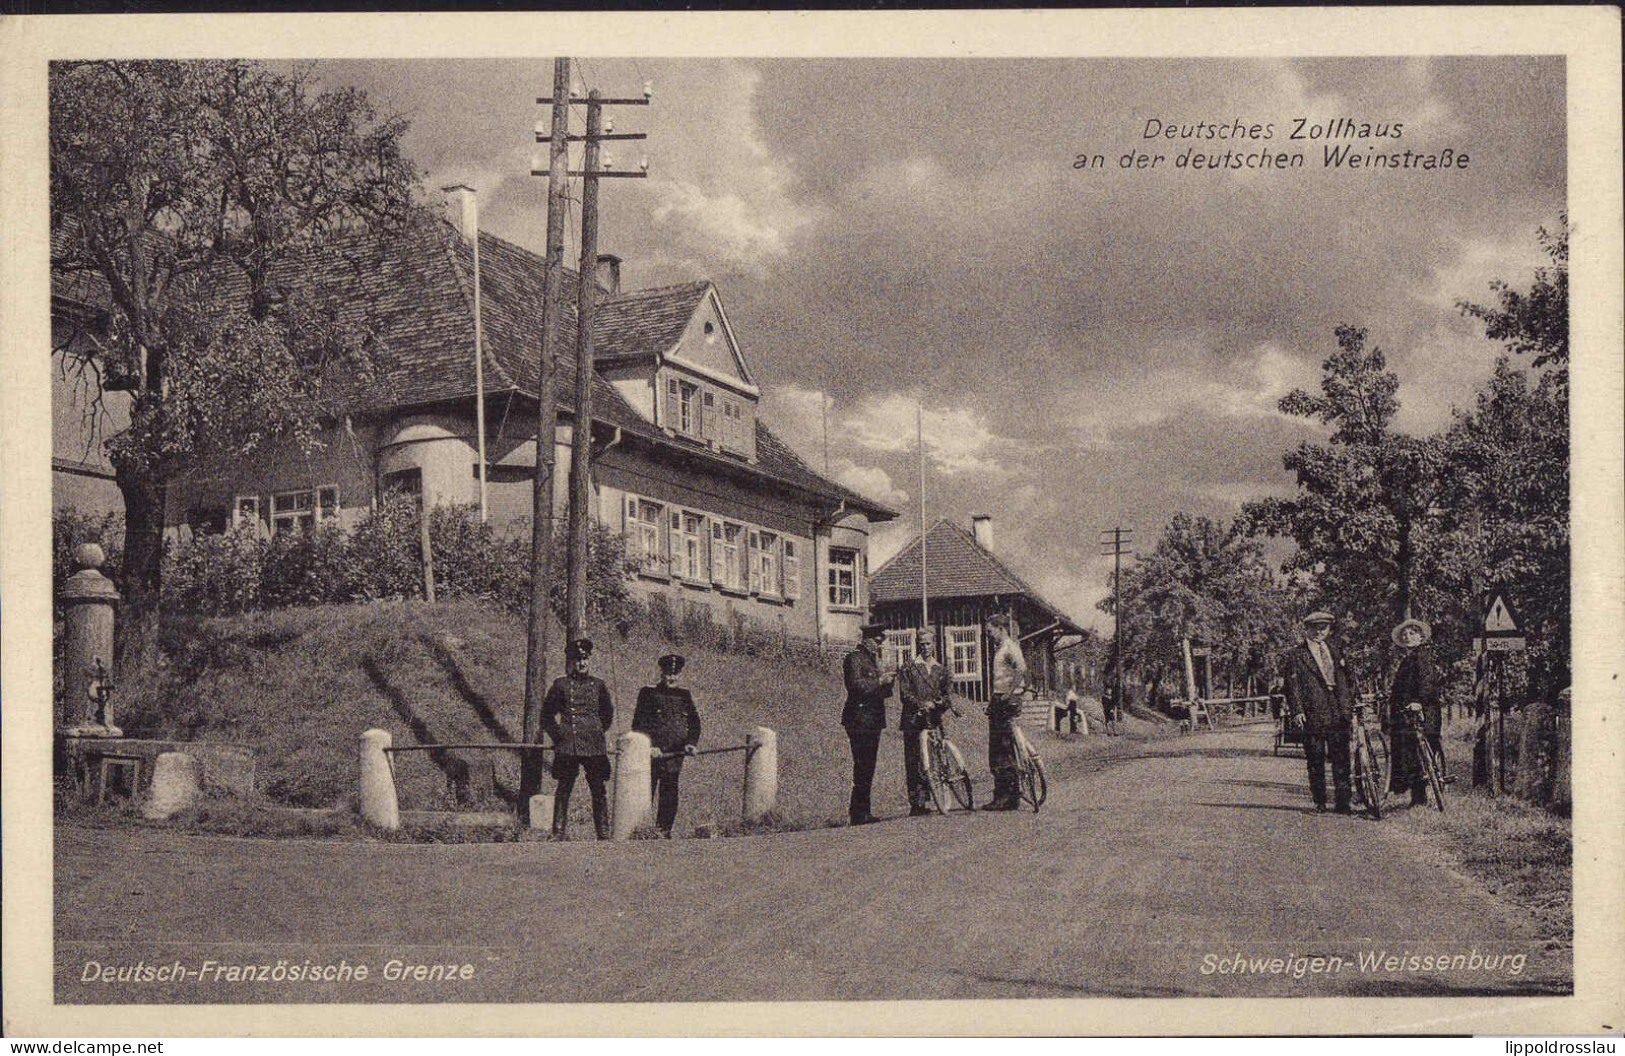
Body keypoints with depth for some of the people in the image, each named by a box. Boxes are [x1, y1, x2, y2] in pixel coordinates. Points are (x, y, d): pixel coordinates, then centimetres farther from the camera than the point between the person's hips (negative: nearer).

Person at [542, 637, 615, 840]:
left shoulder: (598, 685, 11)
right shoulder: (560, 685, 5)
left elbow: (608, 713, 24)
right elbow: (547, 715, 12)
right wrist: (558, 736, 4)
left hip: (595, 746, 2)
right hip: (568, 746, -2)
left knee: (600, 790, 1)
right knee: (564, 789, -1)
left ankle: (603, 833, 7)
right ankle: (559, 833, 3)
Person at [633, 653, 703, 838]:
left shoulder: (684, 695, 14)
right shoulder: (648, 693, 2)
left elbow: (694, 722, 15)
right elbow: (639, 724, -2)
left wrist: (691, 743, -2)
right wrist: (648, 747, -11)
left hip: (675, 753, 4)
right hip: (652, 752, -4)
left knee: (669, 794, 4)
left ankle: (664, 830, 9)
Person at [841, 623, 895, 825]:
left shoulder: (871, 659, 22)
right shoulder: (854, 658, -6)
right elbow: (856, 686, -18)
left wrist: (887, 683, 6)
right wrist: (880, 682, -15)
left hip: (873, 720, 9)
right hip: (860, 719, -9)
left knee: (867, 767, 8)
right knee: (863, 767, -11)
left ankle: (863, 813, 11)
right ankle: (859, 814, -10)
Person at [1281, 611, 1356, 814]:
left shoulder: (1335, 653, 18)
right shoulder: (1295, 655, 2)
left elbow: (1345, 682, 21)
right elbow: (1292, 685, -3)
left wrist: (1349, 707, 14)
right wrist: (1297, 710, -12)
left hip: (1338, 714, 4)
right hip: (1312, 715, -4)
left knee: (1341, 759, 0)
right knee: (1315, 761, 2)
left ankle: (1343, 802, 5)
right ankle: (1319, 802, 10)